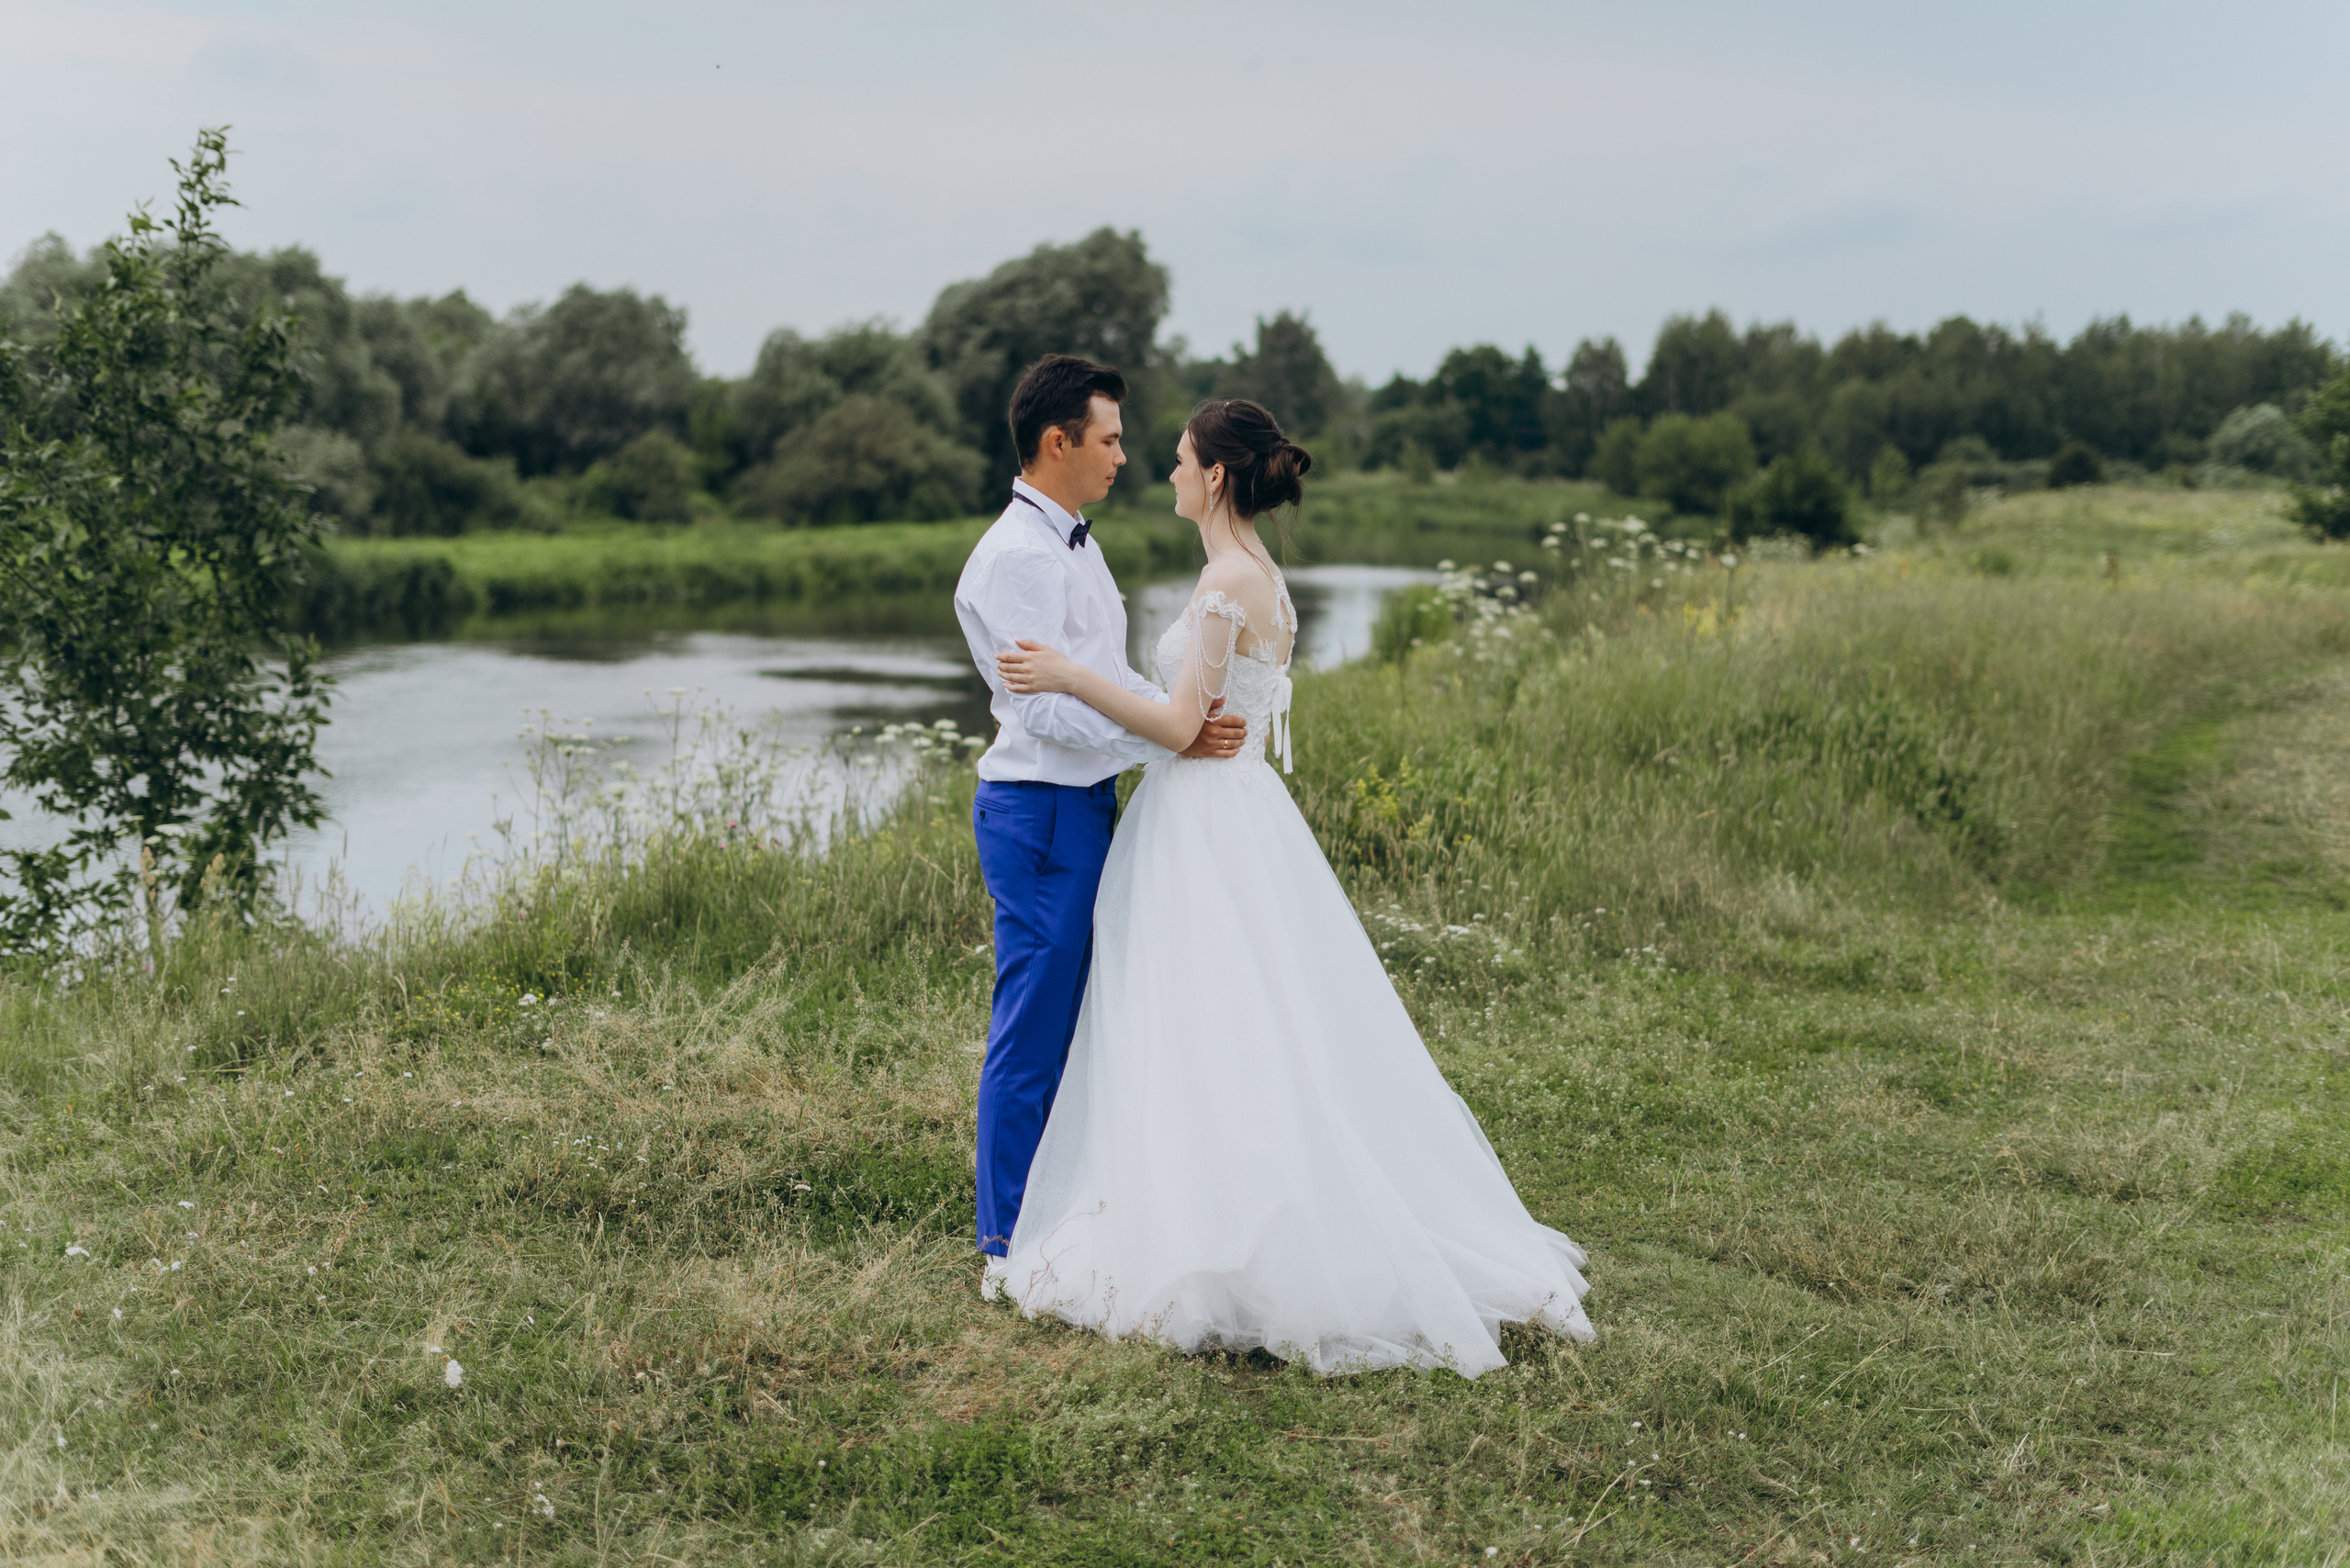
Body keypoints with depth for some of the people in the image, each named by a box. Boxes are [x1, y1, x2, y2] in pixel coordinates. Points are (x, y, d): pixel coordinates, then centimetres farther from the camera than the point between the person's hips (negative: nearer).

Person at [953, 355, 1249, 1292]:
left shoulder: (1073, 544, 16)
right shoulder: (1012, 558, -16)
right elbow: (1046, 704, -22)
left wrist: (1191, 715, 4)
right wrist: (1173, 738, -21)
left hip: (1086, 805, 10)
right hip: (1040, 813, -10)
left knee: (1077, 1025, 16)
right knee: (1033, 1031, -4)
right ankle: (1011, 1252, 6)